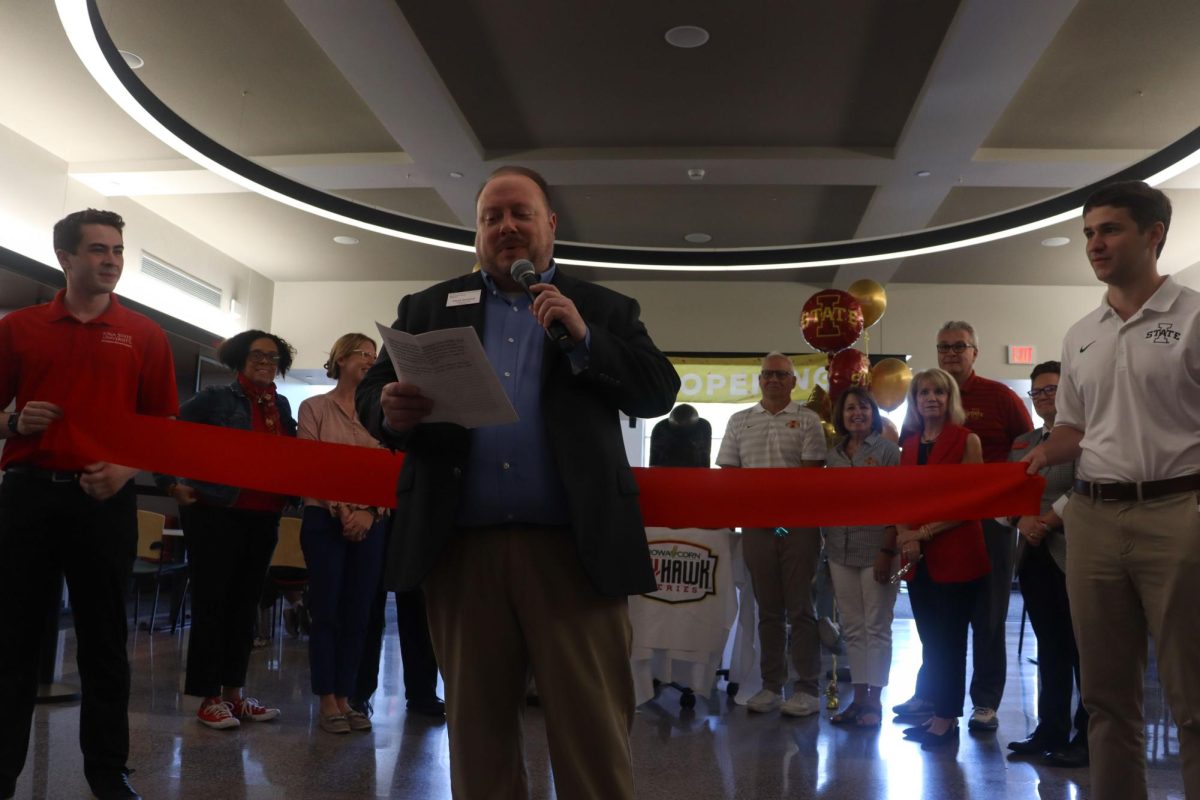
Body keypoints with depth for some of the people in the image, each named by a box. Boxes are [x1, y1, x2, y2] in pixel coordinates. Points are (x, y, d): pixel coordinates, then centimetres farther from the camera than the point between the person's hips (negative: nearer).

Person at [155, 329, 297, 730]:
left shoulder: (282, 406, 11)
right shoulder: (217, 399, -4)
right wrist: (172, 483, -8)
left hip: (263, 518, 6)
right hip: (217, 514, -6)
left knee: (245, 605, 11)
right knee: (211, 603, 0)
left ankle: (234, 692, 21)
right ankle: (210, 698, 9)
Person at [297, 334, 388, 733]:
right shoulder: (314, 407, 3)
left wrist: (370, 511, -9)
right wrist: (341, 510, -14)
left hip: (371, 524, 3)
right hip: (325, 519, -3)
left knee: (358, 613, 5)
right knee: (326, 611, -1)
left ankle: (345, 698, 14)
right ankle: (326, 701, 8)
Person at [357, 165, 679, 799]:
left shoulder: (605, 310, 13)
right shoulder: (427, 309, 16)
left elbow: (660, 391, 4)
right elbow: (371, 392, 10)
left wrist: (584, 338, -10)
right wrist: (391, 411, -14)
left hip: (573, 548, -1)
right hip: (462, 549, 2)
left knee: (593, 733, 1)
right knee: (477, 729, 13)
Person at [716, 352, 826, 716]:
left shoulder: (807, 420, 4)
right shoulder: (739, 421, 13)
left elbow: (812, 472, -4)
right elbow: (728, 473, 11)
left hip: (799, 523, -3)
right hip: (755, 525, 3)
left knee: (800, 607, 0)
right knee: (768, 608, 8)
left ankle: (807, 689, 6)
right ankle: (771, 686, 15)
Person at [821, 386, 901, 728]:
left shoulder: (888, 451, -2)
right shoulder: (832, 455, 12)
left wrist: (888, 550, -14)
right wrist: (826, 549, 9)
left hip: (876, 550, -5)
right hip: (840, 552, 5)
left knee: (877, 628, 2)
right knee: (852, 629, 8)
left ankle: (875, 700, 9)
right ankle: (859, 697, 16)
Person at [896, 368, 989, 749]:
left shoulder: (966, 440, -5)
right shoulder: (909, 445, 12)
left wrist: (926, 532, -13)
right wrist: (904, 534, -6)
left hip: (955, 555, -6)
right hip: (918, 559, 6)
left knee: (949, 640, 1)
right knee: (930, 639, 11)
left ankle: (945, 720, 10)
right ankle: (939, 713, 21)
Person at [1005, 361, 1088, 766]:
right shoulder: (1021, 443, 18)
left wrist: (1047, 521, -16)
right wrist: (1023, 520, -8)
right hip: (1034, 556, 6)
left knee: (1082, 647, -2)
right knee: (1049, 647, 11)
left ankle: (1088, 736, 6)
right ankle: (1051, 729, 18)